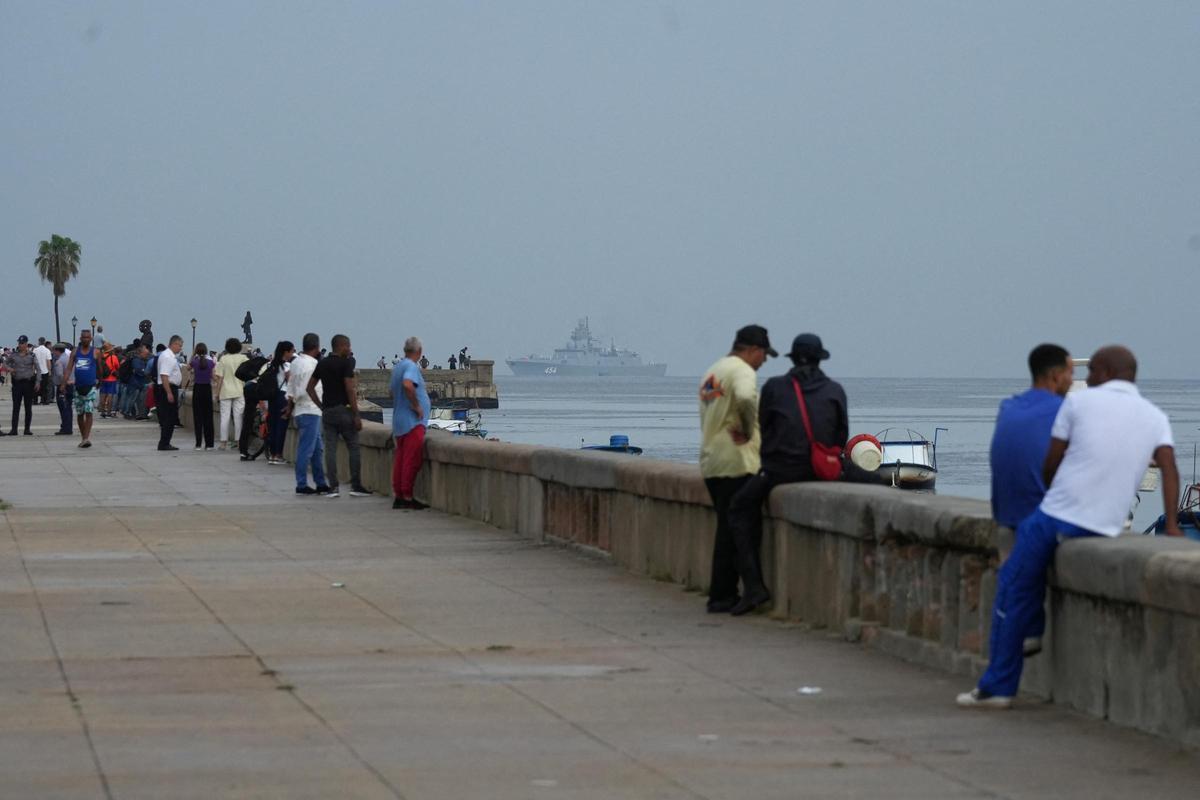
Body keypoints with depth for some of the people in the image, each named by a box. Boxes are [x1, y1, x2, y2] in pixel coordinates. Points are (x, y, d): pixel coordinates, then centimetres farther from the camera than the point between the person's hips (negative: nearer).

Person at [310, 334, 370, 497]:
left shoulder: (322, 363, 10)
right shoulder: (346, 363, -10)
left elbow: (310, 387, 11)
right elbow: (350, 389, -16)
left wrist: (321, 405, 16)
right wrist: (356, 415, -15)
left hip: (327, 411, 6)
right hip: (344, 409, -6)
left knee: (330, 448, 4)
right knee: (353, 447, 2)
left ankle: (333, 487, 0)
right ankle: (356, 485, 1)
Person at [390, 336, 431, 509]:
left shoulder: (397, 368, 15)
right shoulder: (412, 367, -13)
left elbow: (393, 392, 25)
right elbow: (407, 384, -31)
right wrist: (416, 406, -21)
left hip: (399, 421, 9)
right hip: (413, 422, -9)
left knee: (400, 460, 10)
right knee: (412, 461, -8)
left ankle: (398, 497, 12)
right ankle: (407, 498, -8)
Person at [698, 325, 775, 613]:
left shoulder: (712, 372, 21)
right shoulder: (742, 370, -10)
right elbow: (745, 398, -31)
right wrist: (748, 430, -17)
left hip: (710, 463, 9)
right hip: (735, 462, -9)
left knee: (727, 529, 14)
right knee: (732, 530, -5)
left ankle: (723, 594, 15)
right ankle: (722, 596, -5)